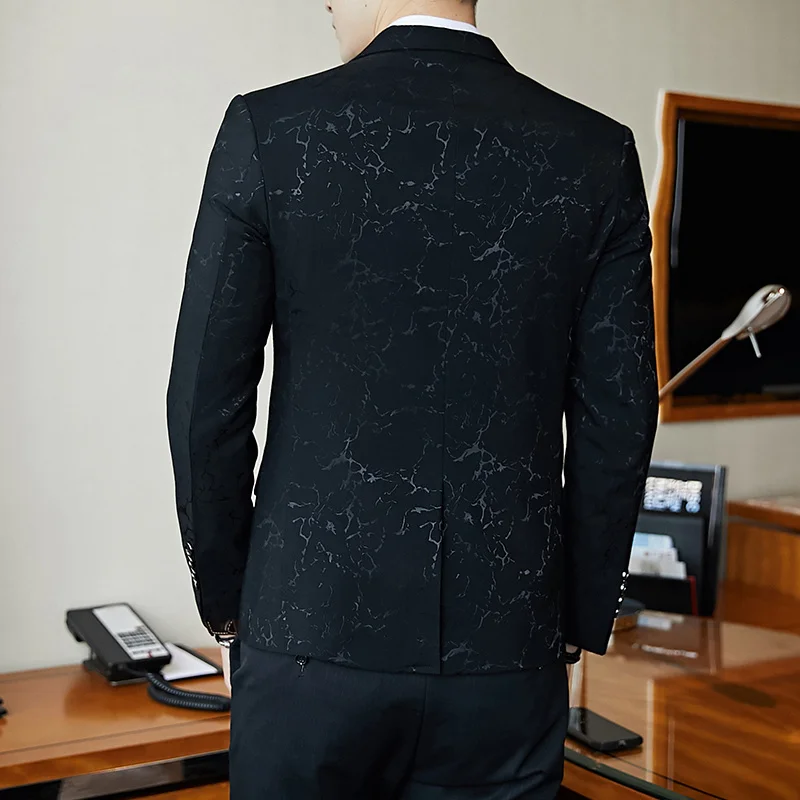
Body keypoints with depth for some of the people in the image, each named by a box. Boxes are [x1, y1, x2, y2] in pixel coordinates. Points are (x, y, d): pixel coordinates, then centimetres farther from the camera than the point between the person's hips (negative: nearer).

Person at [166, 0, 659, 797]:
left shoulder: (267, 131, -7)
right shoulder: (598, 154, -2)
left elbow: (207, 400, -5)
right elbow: (617, 420, -1)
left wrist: (226, 596, 8)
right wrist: (581, 621, 11)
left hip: (312, 635, -1)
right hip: (507, 652, 2)